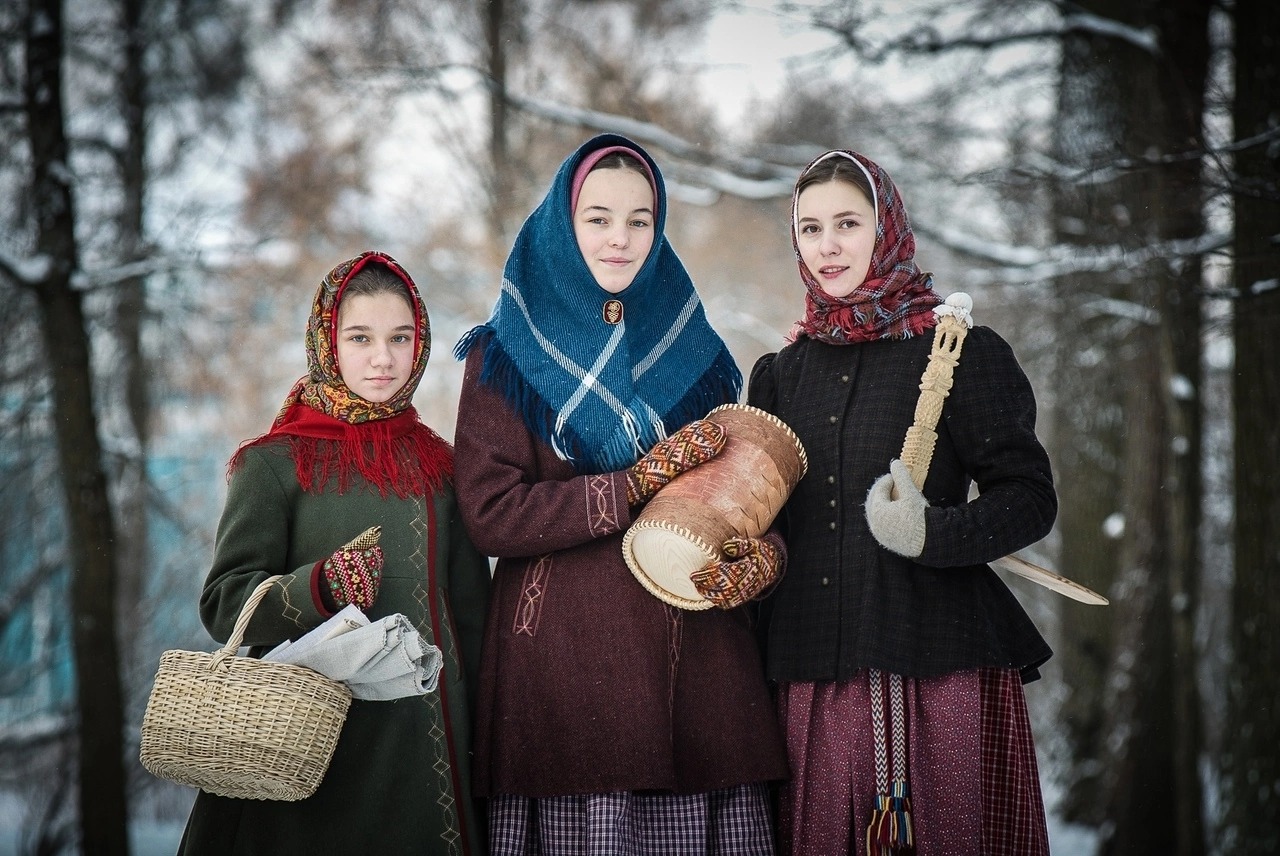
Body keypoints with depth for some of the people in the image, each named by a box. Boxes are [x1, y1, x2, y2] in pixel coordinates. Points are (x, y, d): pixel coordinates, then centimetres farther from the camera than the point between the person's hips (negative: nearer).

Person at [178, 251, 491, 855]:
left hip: (427, 738, 3)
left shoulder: (438, 465, 10)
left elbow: (470, 612, 14)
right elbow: (223, 602, -8)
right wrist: (319, 588, -24)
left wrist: (480, 730, 9)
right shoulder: (276, 464, -1)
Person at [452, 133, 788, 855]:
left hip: (700, 658, 3)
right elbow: (489, 513, -7)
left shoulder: (693, 350, 16)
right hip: (565, 654, -3)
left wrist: (764, 548, -6)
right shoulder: (506, 357, 4)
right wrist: (638, 486, -11)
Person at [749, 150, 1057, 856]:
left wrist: (931, 533, -19)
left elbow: (1030, 498, -3)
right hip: (813, 681, 4)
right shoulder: (778, 374, 14)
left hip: (940, 671, -3)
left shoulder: (962, 352, 0)